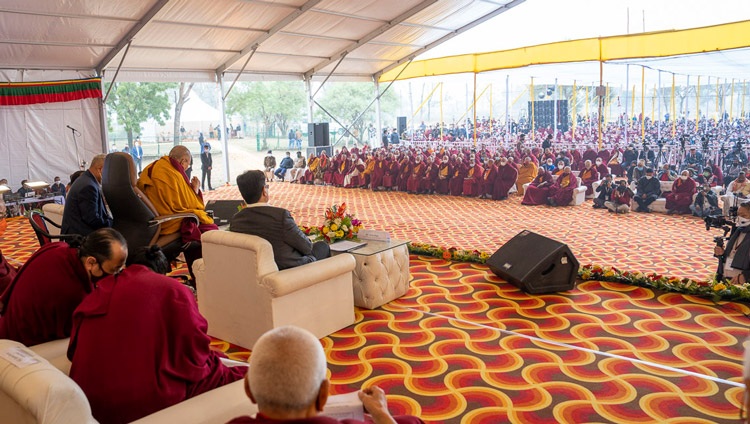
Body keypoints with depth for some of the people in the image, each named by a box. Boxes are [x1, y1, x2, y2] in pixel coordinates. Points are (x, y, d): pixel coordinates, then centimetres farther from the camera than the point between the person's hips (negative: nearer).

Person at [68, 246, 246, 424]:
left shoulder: (100, 292, 11)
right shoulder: (173, 290, -4)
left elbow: (75, 351, 18)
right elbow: (196, 361, -6)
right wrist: (242, 376, 7)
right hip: (146, 405, -6)